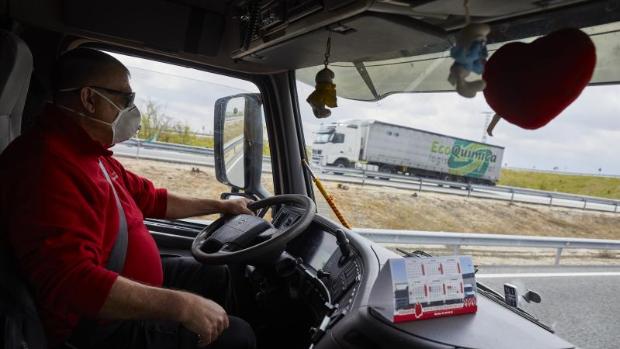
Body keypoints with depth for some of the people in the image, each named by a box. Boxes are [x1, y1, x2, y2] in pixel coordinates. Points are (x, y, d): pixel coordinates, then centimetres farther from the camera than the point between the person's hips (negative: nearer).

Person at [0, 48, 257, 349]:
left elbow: (149, 198, 18)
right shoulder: (50, 164, -28)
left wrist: (218, 205, 21)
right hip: (96, 323, -10)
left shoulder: (90, 152, 8)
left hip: (132, 280, 11)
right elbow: (71, 283, -37)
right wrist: (182, 305, -35)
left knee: (217, 275, 19)